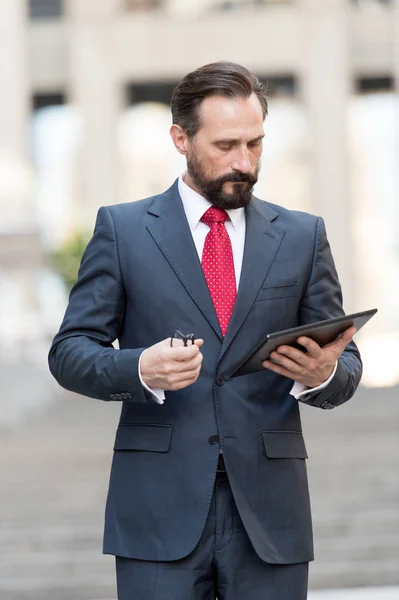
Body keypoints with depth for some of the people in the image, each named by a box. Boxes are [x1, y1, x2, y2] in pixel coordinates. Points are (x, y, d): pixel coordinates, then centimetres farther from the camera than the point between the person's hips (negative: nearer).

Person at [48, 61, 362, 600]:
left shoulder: (303, 236, 11)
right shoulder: (122, 230, 6)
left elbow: (346, 364, 11)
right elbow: (70, 352, 3)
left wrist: (323, 373, -13)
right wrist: (139, 369, -18)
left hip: (269, 512, 2)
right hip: (159, 509, -2)